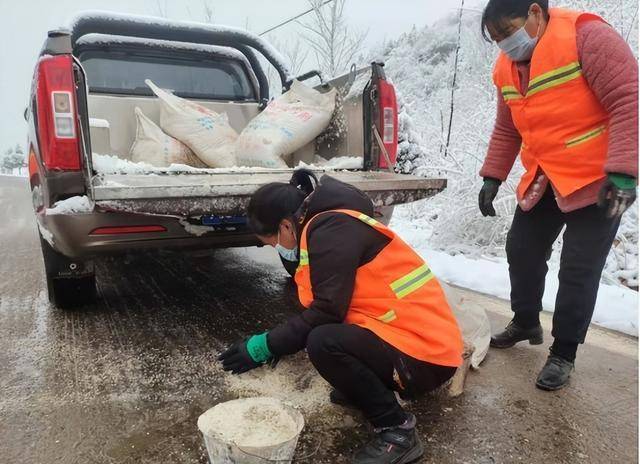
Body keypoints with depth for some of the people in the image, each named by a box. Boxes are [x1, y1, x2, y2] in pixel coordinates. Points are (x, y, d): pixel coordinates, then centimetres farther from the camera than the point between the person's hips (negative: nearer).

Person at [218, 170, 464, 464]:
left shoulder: (331, 230, -17)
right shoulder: (328, 226, 13)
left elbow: (327, 311, -21)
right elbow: (327, 308, 16)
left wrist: (267, 346, -11)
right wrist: (280, 341, 9)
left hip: (426, 356, -10)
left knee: (323, 342, -26)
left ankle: (397, 431, -7)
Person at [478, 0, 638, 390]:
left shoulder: (586, 37, -17)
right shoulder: (506, 69, 5)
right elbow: (507, 131, 12)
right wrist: (492, 178, 7)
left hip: (597, 180, -7)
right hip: (544, 180, 7)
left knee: (578, 270, -4)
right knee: (522, 251, 11)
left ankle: (563, 353, 12)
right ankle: (526, 323, 32)